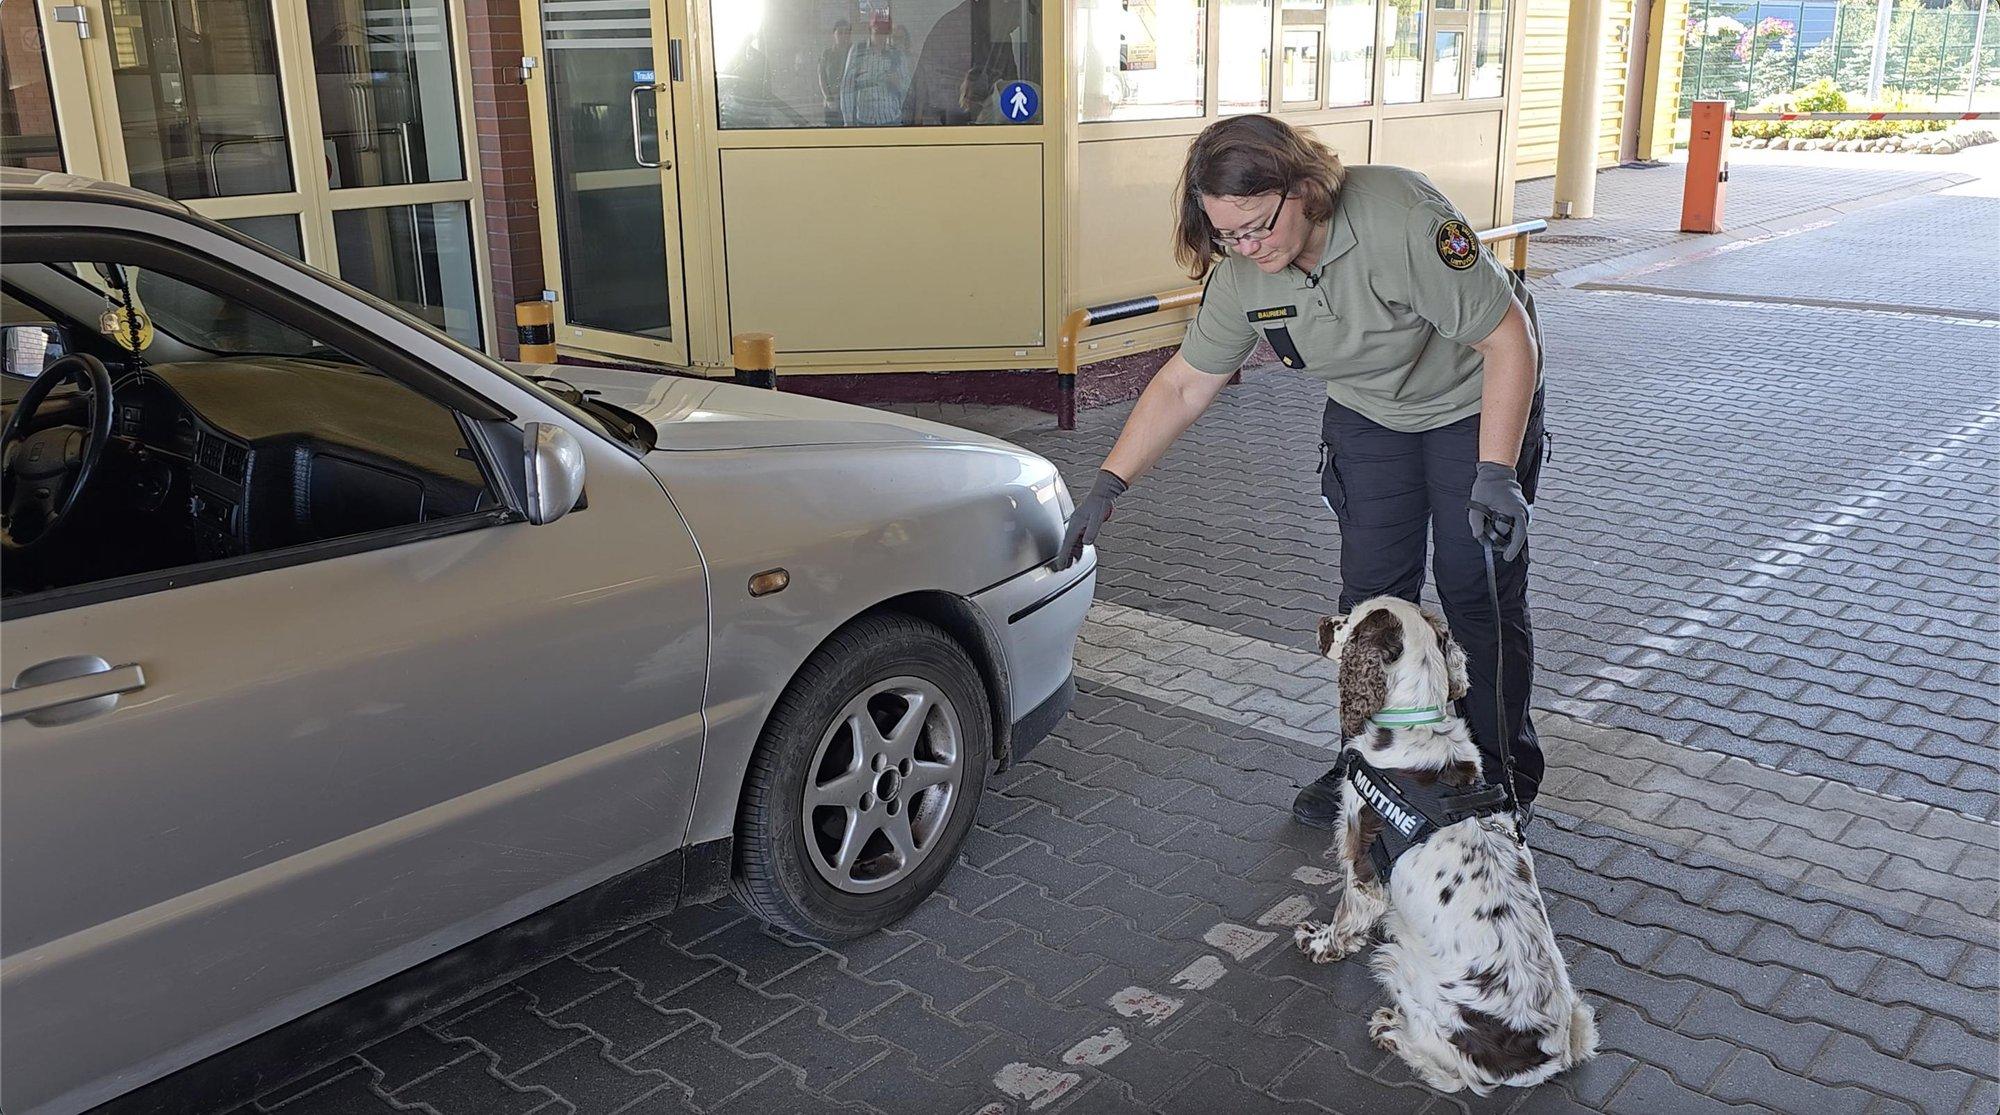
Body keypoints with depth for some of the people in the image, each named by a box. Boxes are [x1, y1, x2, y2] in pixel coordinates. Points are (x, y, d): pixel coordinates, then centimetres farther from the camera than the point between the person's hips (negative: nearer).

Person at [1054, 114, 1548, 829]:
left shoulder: (1401, 219, -36)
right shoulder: (1242, 272, -18)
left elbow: (1510, 340, -29)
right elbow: (1183, 384, -8)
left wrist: (1495, 474, -33)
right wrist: (1107, 488, -11)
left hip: (1475, 401, -4)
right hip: (1369, 415, 5)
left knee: (1479, 592, -3)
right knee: (1372, 593, 1)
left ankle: (1501, 778, 12)